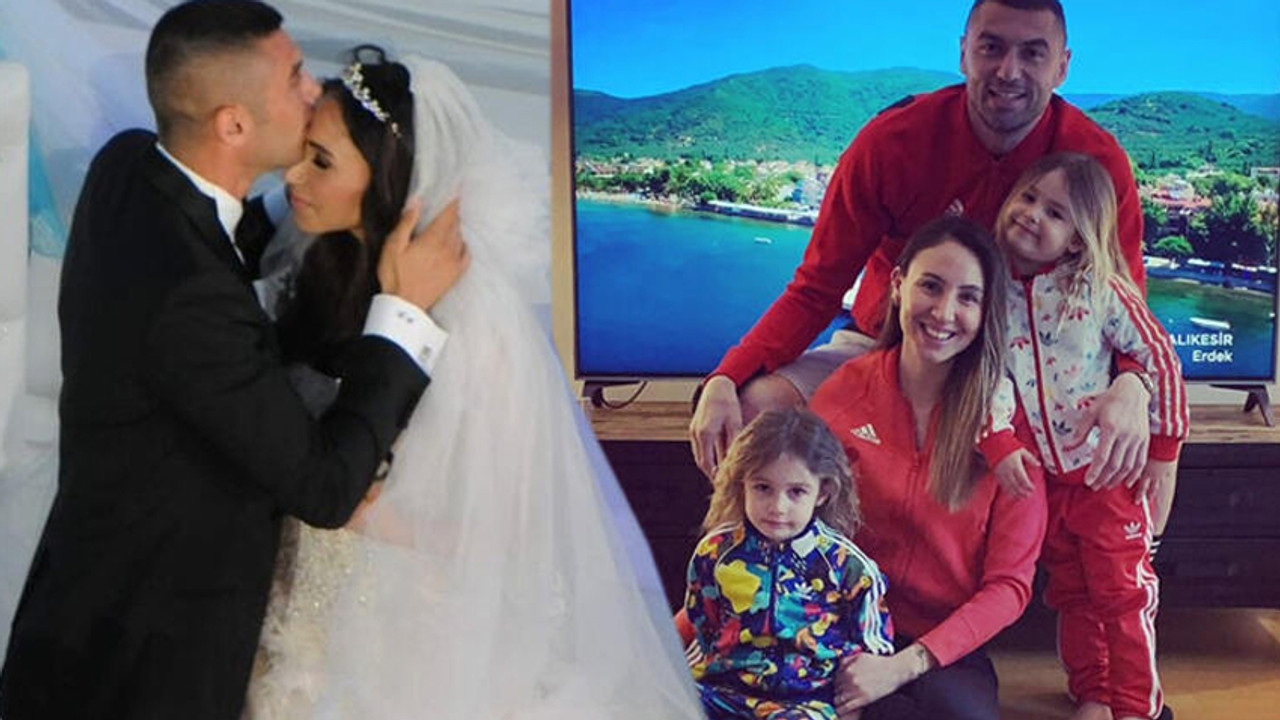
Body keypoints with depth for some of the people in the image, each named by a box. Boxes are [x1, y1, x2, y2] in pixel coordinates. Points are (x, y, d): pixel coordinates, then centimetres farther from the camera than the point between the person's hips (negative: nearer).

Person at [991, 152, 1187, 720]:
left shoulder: (1101, 289, -13)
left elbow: (1162, 360, -9)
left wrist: (1164, 453, -8)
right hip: (1042, 479, 3)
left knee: (1122, 594, 6)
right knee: (1071, 595, 17)